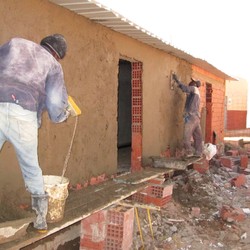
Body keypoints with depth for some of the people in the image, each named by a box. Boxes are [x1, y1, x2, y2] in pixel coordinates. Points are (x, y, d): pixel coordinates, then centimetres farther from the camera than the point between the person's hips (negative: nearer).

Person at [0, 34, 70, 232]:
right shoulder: (54, 66, 15)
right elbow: (55, 103, 1)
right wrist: (62, 115, 23)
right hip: (23, 117, -1)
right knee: (31, 168, 20)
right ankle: (41, 218, 31)